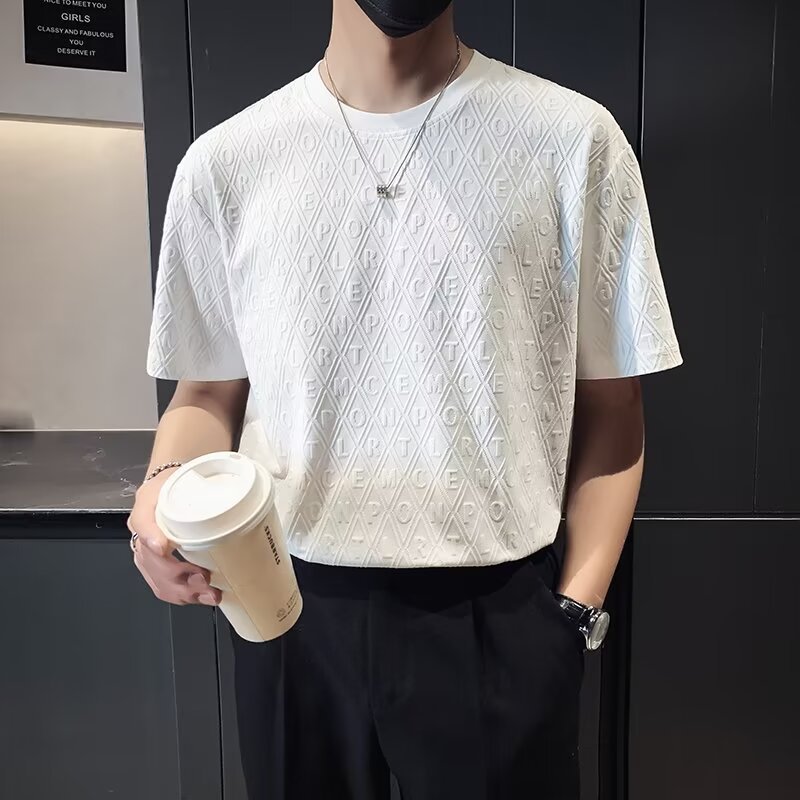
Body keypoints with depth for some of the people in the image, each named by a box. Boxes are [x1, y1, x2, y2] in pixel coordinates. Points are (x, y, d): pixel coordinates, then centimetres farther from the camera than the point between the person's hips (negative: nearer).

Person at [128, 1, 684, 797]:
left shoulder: (575, 140, -4)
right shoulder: (225, 161, 1)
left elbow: (609, 409, -1)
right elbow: (208, 394, 7)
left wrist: (577, 608, -9)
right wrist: (168, 484, -14)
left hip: (499, 612, -1)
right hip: (288, 608, 2)